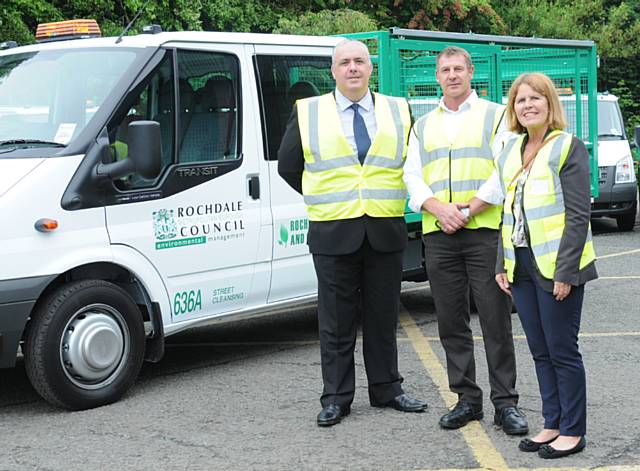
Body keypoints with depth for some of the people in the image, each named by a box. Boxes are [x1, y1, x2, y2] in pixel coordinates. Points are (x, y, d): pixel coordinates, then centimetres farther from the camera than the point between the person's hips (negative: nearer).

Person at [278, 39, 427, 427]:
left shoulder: (398, 111, 8)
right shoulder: (307, 112, 4)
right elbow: (288, 166, 11)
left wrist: (388, 198, 9)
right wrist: (325, 199, 8)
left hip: (386, 231, 1)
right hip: (333, 233, -1)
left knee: (384, 318, 10)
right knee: (336, 322, 4)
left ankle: (387, 390, 21)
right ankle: (336, 398, 11)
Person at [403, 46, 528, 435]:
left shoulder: (495, 115, 7)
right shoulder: (423, 125, 18)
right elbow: (413, 177, 10)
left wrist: (469, 208, -14)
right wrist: (438, 208, -9)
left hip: (485, 230, -4)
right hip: (438, 234, 4)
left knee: (496, 320, -4)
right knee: (451, 322, 6)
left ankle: (505, 403, 2)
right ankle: (467, 399, 16)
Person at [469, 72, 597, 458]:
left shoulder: (568, 148, -7)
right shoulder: (510, 152, 14)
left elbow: (578, 215, -12)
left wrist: (565, 271, -17)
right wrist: (503, 265, 11)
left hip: (556, 267, -7)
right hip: (522, 266, 7)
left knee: (562, 350, -1)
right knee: (540, 351, 12)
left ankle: (573, 431, 10)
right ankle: (553, 424, 21)